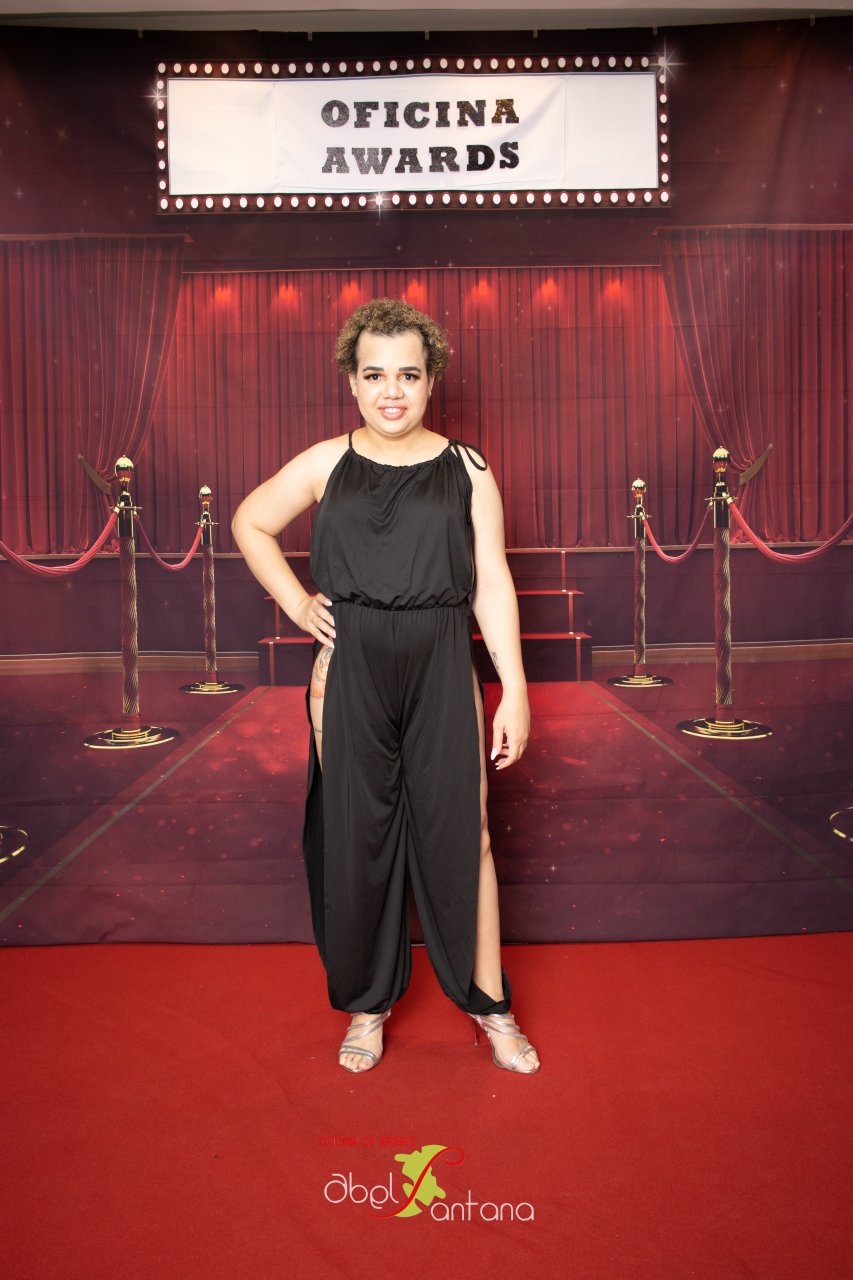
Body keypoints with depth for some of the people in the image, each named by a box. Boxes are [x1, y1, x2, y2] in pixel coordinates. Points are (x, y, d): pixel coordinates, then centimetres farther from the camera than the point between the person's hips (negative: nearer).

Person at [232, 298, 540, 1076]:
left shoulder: (467, 470, 2)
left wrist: (514, 690, -4)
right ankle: (367, 1003, 28)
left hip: (443, 669, 0)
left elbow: (492, 586, 1)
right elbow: (250, 524, 17)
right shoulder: (325, 465, 3)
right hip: (351, 670, 1)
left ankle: (488, 1001, 23)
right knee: (358, 835, 9)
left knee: (460, 833, 3)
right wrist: (297, 604, 5)